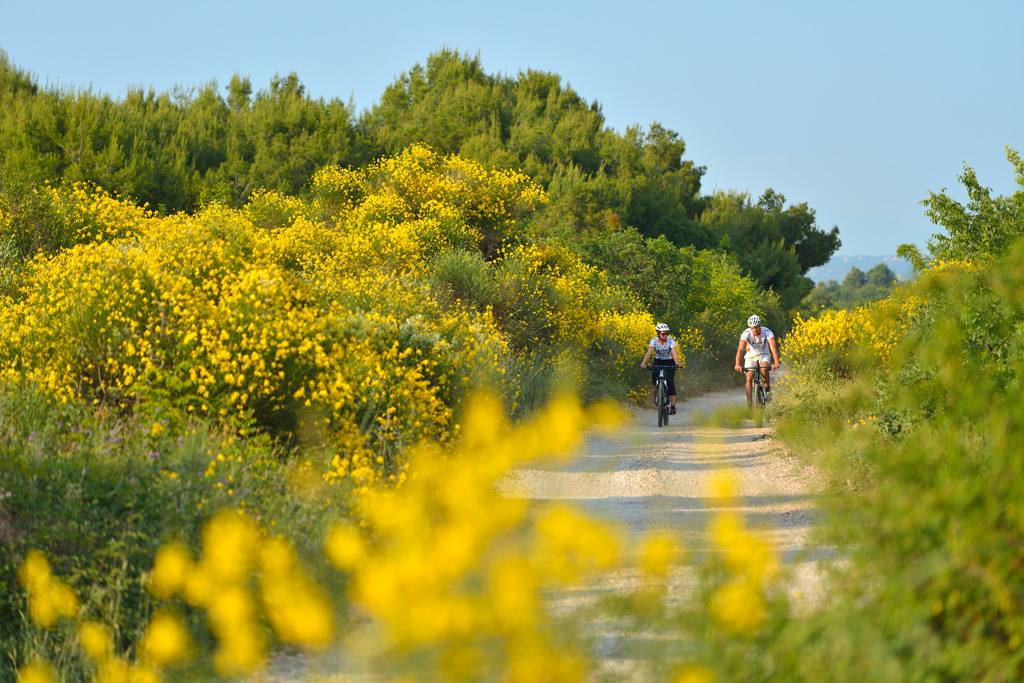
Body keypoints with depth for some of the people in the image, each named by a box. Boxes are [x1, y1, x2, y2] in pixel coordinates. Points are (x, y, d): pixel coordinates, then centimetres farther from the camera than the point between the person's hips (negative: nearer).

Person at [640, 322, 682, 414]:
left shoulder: (671, 341, -21)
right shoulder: (654, 341, -17)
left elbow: (674, 352, -35)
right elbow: (649, 352, -31)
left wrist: (677, 362, -55)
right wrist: (643, 362, -48)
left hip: (669, 362, -2)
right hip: (658, 362, 2)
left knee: (670, 382, -18)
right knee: (654, 379, -23)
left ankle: (673, 406, -16)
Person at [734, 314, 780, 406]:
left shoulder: (767, 332, -25)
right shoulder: (746, 333, -24)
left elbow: (773, 347, -35)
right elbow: (740, 349, -31)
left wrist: (776, 362, -49)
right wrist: (737, 364, -44)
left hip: (763, 355, -1)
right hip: (751, 356, 1)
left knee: (764, 369, -31)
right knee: (749, 378, -14)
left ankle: (768, 389, -7)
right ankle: (749, 404, -9)